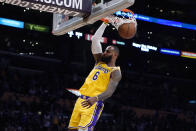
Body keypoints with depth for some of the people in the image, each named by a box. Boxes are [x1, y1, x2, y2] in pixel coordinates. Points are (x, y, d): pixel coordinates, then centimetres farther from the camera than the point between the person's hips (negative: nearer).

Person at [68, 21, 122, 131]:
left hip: (94, 104, -7)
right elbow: (95, 39, 17)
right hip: (81, 100, 7)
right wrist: (105, 23, 15)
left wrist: (95, 98, -36)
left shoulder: (116, 72, -2)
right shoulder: (99, 62, 19)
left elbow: (109, 92, -18)